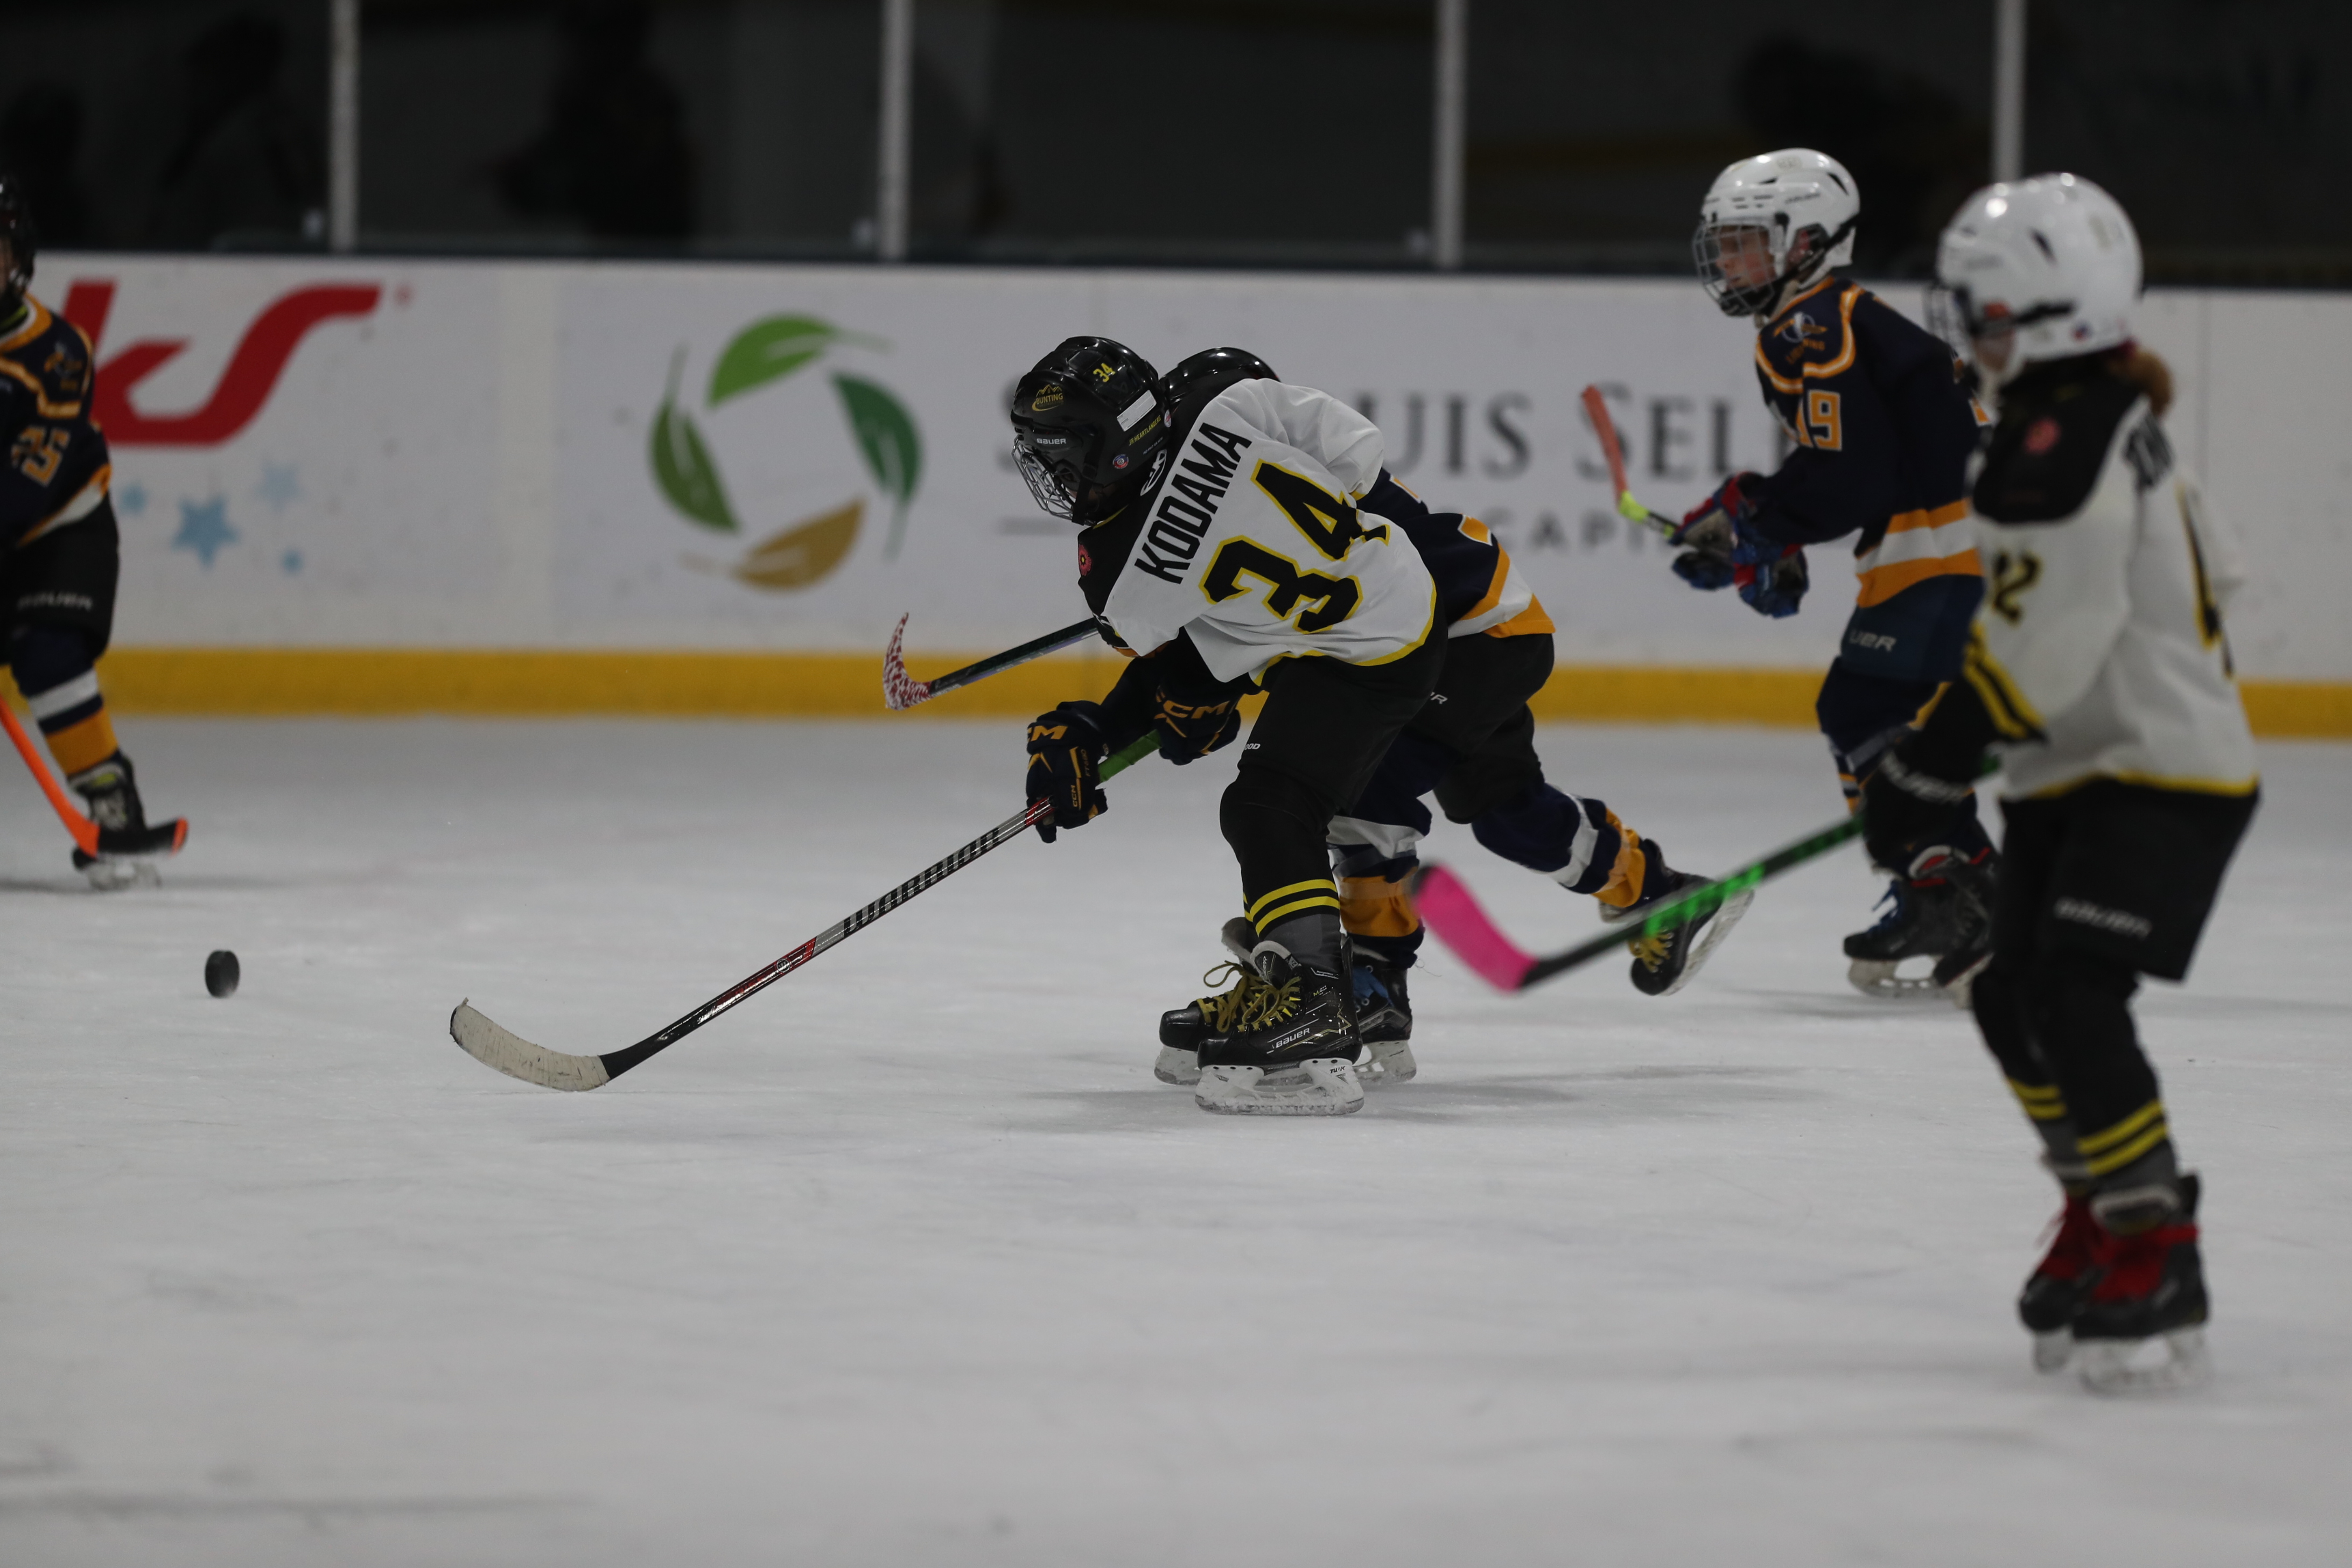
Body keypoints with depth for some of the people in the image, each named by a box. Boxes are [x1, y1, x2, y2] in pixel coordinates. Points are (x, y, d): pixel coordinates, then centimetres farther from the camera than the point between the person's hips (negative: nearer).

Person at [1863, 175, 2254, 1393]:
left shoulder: (2057, 457, -22)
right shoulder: (2111, 415, 10)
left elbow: (2033, 650, -25)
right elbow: (2205, 570, 20)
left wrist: (1928, 761, -19)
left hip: (2162, 779, -11)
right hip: (2078, 777, 11)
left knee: (2074, 1000, -19)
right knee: (2009, 992, 13)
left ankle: (2156, 1268, -17)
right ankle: (2102, 1214, 27)